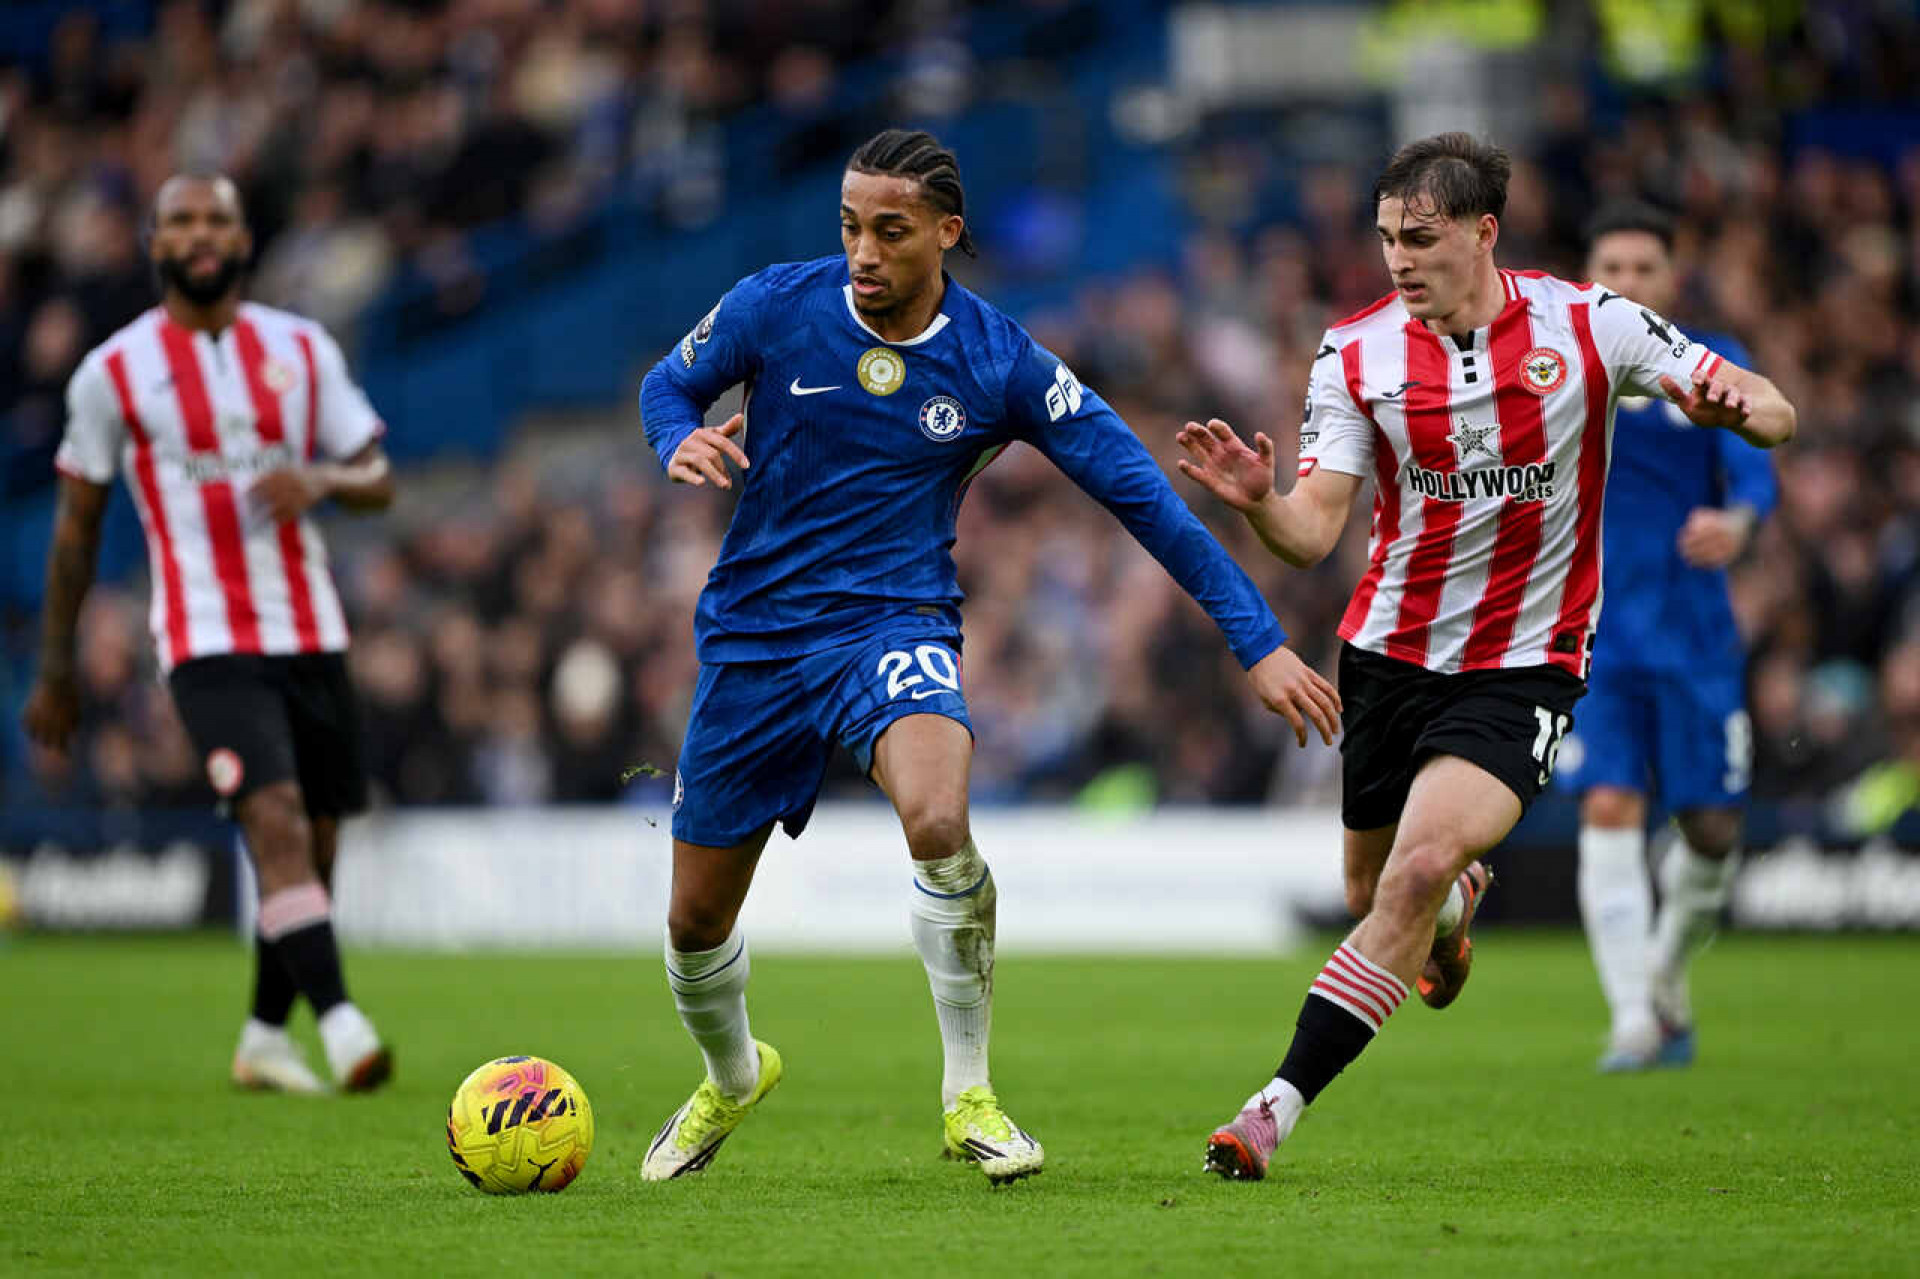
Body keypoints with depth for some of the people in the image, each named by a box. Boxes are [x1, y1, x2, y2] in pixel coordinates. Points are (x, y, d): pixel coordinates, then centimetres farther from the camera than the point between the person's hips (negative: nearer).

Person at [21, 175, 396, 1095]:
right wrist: (54, 673, 9)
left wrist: (321, 480, -14)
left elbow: (378, 482, 10)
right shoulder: (114, 372, 1)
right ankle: (342, 1028, -31)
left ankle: (265, 1038, 27)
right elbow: (76, 528, 8)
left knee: (315, 844, 8)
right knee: (277, 820, -22)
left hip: (310, 635, 4)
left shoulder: (303, 350, 9)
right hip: (208, 643, -4)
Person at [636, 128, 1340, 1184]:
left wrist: (1258, 642, -8)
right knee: (696, 920, 7)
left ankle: (970, 1096, -15)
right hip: (754, 630, 2)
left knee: (938, 821, -34)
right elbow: (669, 382, 11)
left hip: (894, 622, -2)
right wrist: (681, 442, -15)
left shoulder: (1000, 363, -9)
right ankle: (732, 1079, 43)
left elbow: (1138, 491, -6)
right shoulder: (775, 306, -7)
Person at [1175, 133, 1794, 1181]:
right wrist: (1253, 500, -32)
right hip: (1390, 652, 3)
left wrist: (1737, 407, -29)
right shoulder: (1356, 352, -4)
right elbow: (1313, 532, -9)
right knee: (1373, 891, 15)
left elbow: (1769, 412, -4)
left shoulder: (1588, 325, -8)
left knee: (1420, 867, -24)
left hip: (1522, 668, -3)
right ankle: (1457, 909, 55)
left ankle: (1277, 1108, -21)